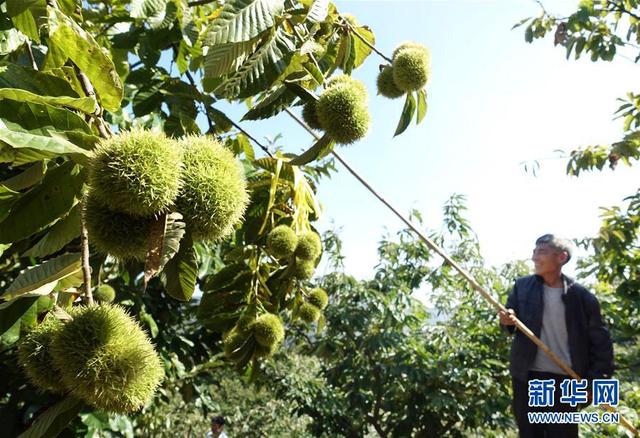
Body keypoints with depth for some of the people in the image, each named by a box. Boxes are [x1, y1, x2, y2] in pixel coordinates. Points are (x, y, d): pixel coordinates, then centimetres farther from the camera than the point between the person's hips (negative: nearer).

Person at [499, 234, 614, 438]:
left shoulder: (581, 296, -7)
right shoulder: (522, 286, -1)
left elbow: (600, 339, -2)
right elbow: (511, 319, 6)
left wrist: (599, 377, -7)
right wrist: (507, 320, -17)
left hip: (564, 379, -2)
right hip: (526, 376, 2)